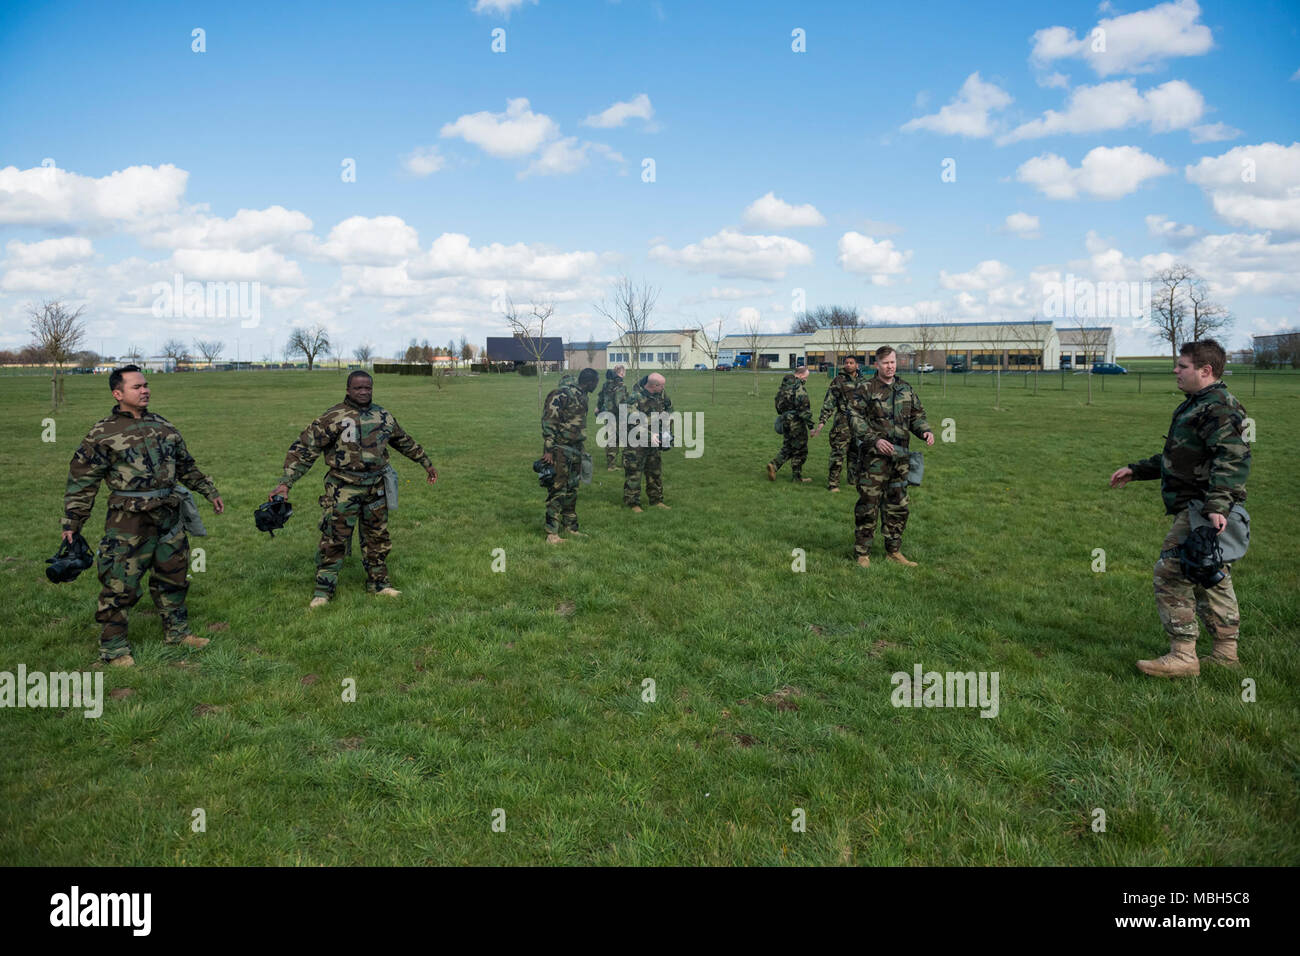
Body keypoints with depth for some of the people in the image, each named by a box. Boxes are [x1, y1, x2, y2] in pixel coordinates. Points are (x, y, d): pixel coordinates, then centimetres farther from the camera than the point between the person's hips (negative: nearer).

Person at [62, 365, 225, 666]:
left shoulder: (163, 426, 12)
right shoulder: (102, 434, -5)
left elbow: (186, 467, 22)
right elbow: (81, 481, -3)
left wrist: (210, 492, 24)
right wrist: (71, 524, -4)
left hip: (169, 517, 6)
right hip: (129, 523, -5)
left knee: (173, 577, 16)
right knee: (120, 584, -2)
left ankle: (176, 632, 32)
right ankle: (113, 647, 12)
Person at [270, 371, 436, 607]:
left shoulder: (384, 417, 8)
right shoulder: (334, 417, -9)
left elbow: (405, 442, 24)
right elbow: (304, 448, -12)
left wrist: (426, 463, 31)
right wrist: (286, 482, -19)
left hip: (376, 488, 5)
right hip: (343, 489, -5)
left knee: (377, 537, 13)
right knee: (335, 538, -2)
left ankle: (378, 582, 28)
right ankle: (323, 590, 10)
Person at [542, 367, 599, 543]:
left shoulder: (581, 395, 13)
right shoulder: (561, 394, -15)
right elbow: (548, 421, -18)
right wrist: (548, 450, -20)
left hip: (575, 449, 9)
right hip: (560, 449, -9)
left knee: (572, 489, 14)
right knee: (557, 490, -7)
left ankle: (570, 526, 25)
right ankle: (552, 532, -4)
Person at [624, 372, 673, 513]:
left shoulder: (660, 393, 0)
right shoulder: (635, 398, -22)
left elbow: (669, 406, 21)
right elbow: (632, 421, -27)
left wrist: (666, 414, -1)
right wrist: (649, 434, -32)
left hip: (653, 441, 7)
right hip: (636, 441, -7)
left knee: (655, 471, 14)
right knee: (633, 472, -2)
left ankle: (656, 500, 27)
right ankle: (633, 503, 7)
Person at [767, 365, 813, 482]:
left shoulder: (783, 385, 12)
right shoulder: (798, 387, -16)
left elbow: (778, 403, 20)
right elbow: (803, 406, -21)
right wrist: (810, 423, -19)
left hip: (785, 420, 8)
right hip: (796, 422, -8)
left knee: (787, 447, 17)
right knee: (800, 450, 4)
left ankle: (774, 464, -3)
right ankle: (796, 476, 9)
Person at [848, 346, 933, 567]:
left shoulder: (906, 389, 14)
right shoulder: (864, 388, -3)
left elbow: (917, 415, 21)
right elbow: (855, 418, -9)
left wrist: (925, 431, 0)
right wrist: (874, 440, -20)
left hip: (900, 456, 6)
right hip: (873, 456, -6)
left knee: (898, 506, 11)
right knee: (868, 505, -4)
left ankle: (894, 551, 23)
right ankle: (862, 553, 6)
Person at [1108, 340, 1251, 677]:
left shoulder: (1219, 408, -15)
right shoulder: (1197, 405, 18)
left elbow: (1234, 459, -27)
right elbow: (1178, 458, 28)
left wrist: (1218, 505, -36)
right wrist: (1135, 470, 28)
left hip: (1203, 509, -11)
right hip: (1194, 508, 11)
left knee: (1171, 574, -10)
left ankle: (1182, 656, -5)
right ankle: (1225, 651, 27)